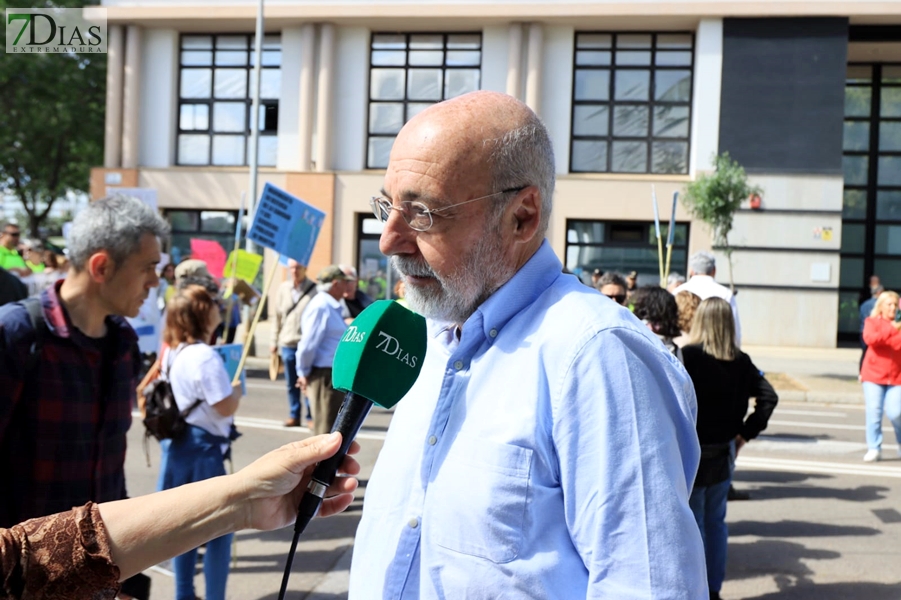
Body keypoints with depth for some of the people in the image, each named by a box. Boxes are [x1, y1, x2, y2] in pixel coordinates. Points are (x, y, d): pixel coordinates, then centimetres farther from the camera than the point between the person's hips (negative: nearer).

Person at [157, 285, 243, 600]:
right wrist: (237, 389, -2)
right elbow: (226, 407, -23)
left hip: (178, 443, 9)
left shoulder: (170, 353, 6)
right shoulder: (205, 356, -21)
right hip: (203, 447, -9)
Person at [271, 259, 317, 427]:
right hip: (288, 343, 4)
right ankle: (294, 416, 21)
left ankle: (311, 416, 9)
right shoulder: (282, 289, 8)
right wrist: (274, 341, 12)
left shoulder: (314, 290, -5)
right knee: (291, 383, 11)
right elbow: (278, 317, 12)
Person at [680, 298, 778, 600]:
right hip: (724, 451, 5)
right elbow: (768, 397, 0)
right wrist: (746, 433, 3)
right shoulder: (741, 362, 0)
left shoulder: (688, 356, -17)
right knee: (716, 521, 17)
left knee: (693, 523, 6)